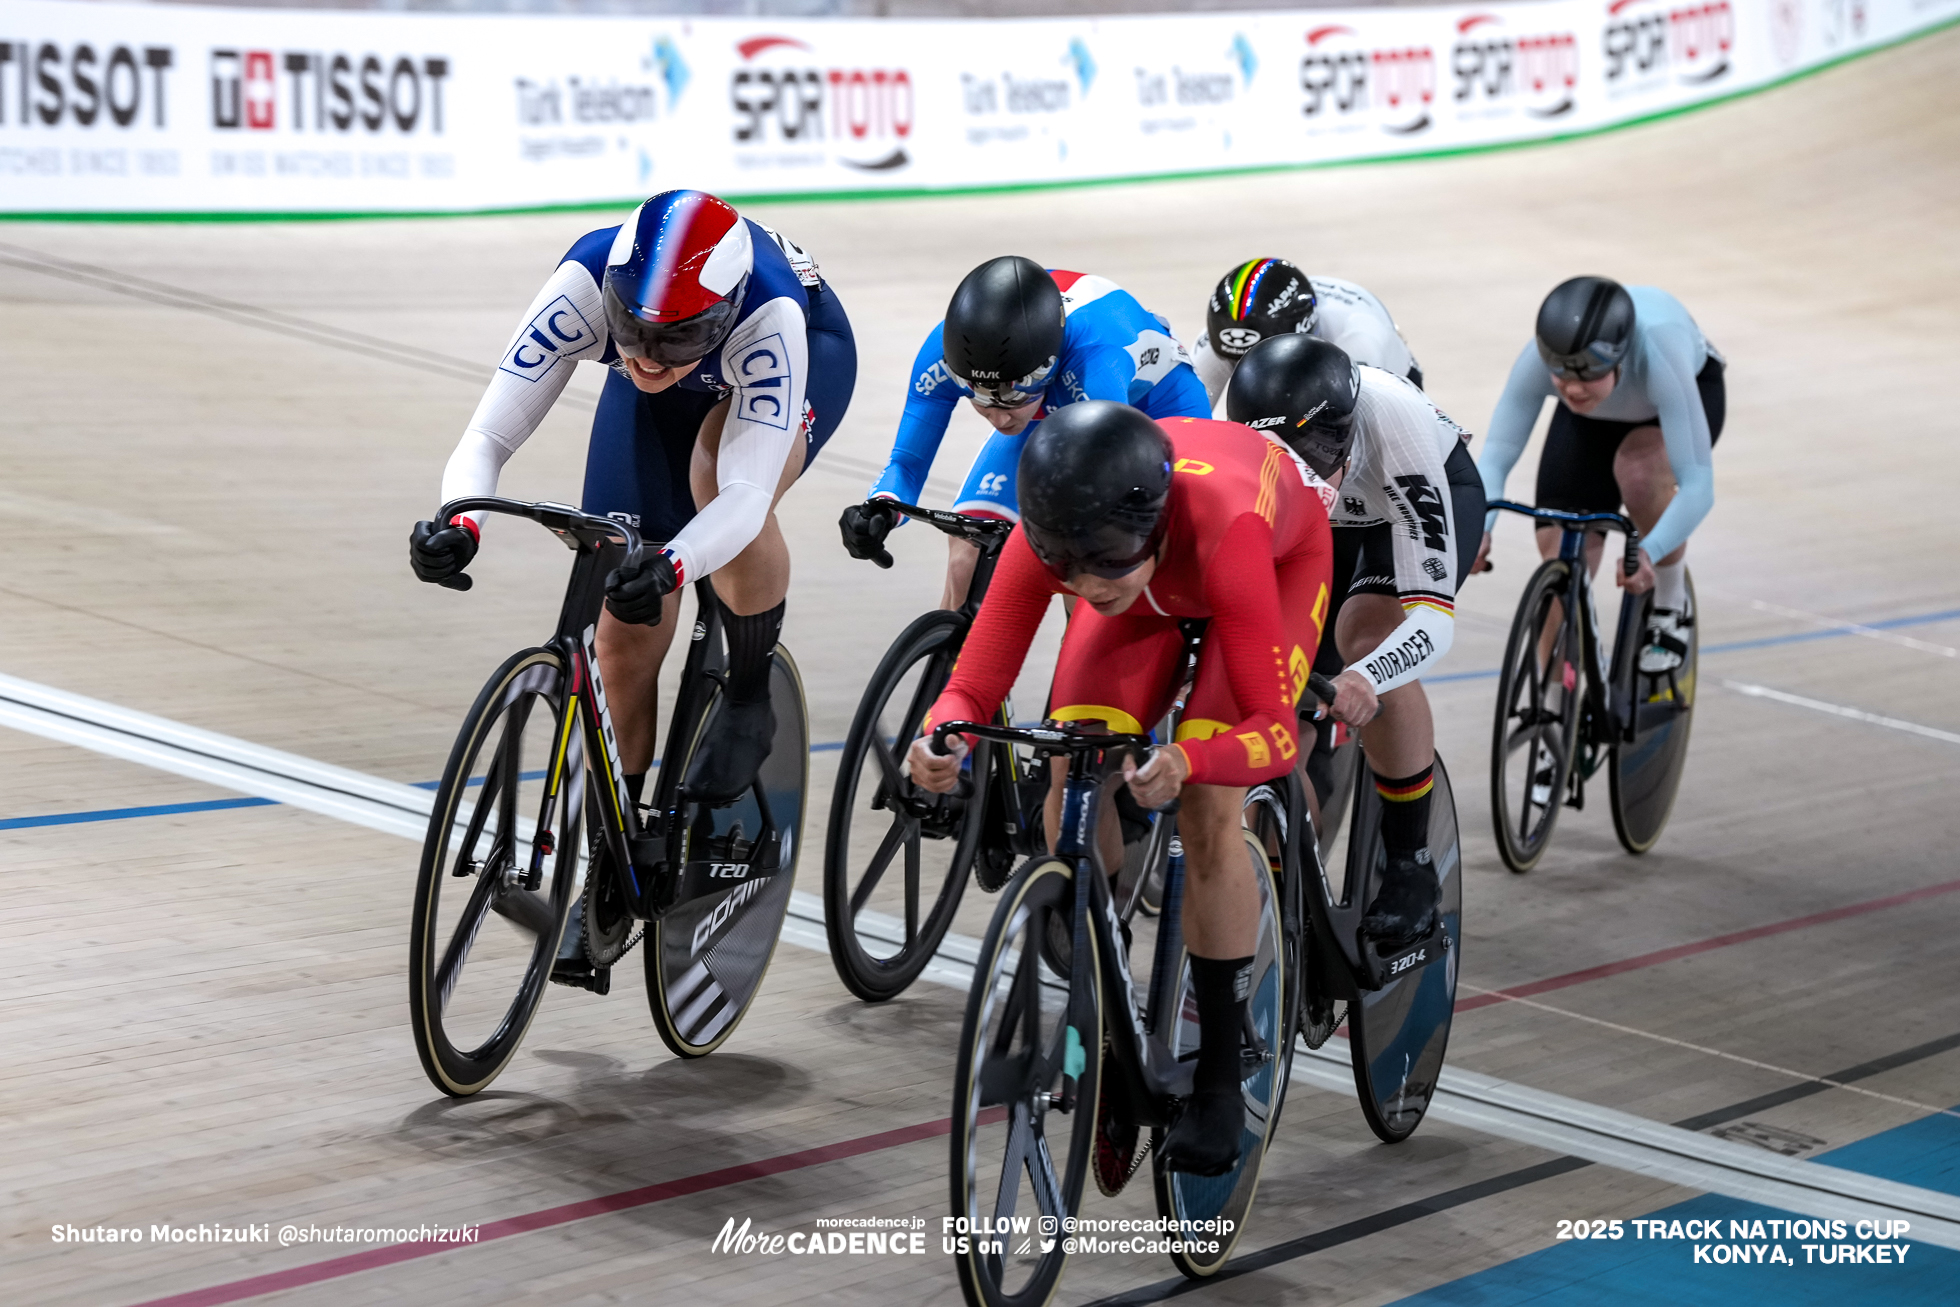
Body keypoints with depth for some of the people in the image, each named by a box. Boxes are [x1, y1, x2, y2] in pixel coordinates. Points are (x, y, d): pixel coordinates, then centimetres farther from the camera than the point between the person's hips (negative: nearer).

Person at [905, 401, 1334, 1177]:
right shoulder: (1048, 539, -36)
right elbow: (973, 689, -30)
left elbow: (1276, 730, -43)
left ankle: (1221, 1077, -6)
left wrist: (1185, 762, -63)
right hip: (1158, 581, 4)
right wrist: (939, 741, -53)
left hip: (1284, 557, -3)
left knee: (1206, 813, -20)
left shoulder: (1221, 530, -46)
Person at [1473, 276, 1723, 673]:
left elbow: (1697, 484, -47)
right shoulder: (1539, 359, -37)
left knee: (1640, 467, -35)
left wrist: (1648, 553, -63)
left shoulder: (1657, 356, -45)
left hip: (1693, 386, -3)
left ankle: (1670, 609, -10)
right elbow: (1495, 455, -36)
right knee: (1560, 552, -9)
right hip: (1592, 419, 3)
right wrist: (1476, 529, -55)